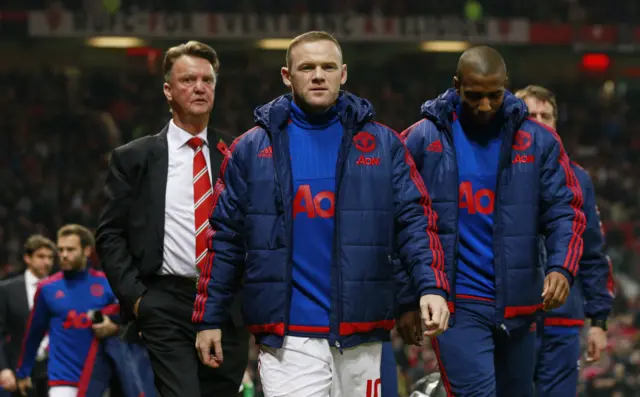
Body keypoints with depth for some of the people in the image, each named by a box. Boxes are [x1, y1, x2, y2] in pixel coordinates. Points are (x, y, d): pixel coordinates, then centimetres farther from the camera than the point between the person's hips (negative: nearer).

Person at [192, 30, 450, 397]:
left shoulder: (382, 144, 6)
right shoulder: (252, 149, 6)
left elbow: (414, 220, 2)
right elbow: (225, 239, 9)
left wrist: (432, 287, -13)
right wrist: (210, 318, 6)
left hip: (361, 337, 1)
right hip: (287, 340, -1)